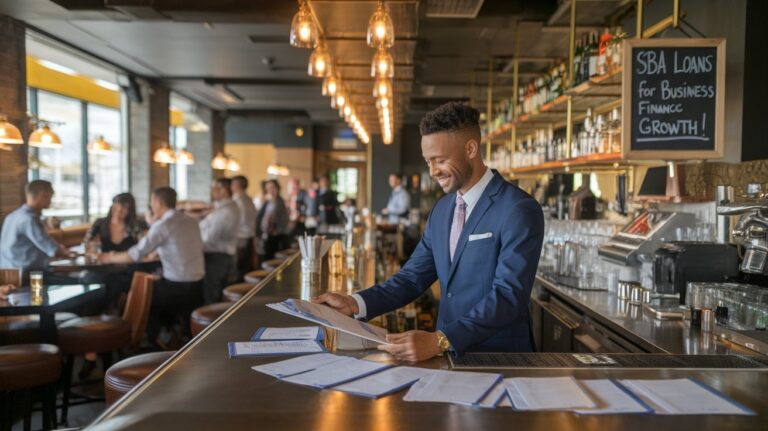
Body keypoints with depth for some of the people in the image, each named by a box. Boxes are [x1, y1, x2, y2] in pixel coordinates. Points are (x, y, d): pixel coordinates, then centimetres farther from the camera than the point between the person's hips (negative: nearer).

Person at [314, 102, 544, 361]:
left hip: (501, 359, -5)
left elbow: (508, 295, -21)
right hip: (450, 354, 5)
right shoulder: (442, 209, 9)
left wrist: (439, 341, -30)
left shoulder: (520, 210, -13)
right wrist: (355, 303, -4)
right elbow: (414, 276, 10)